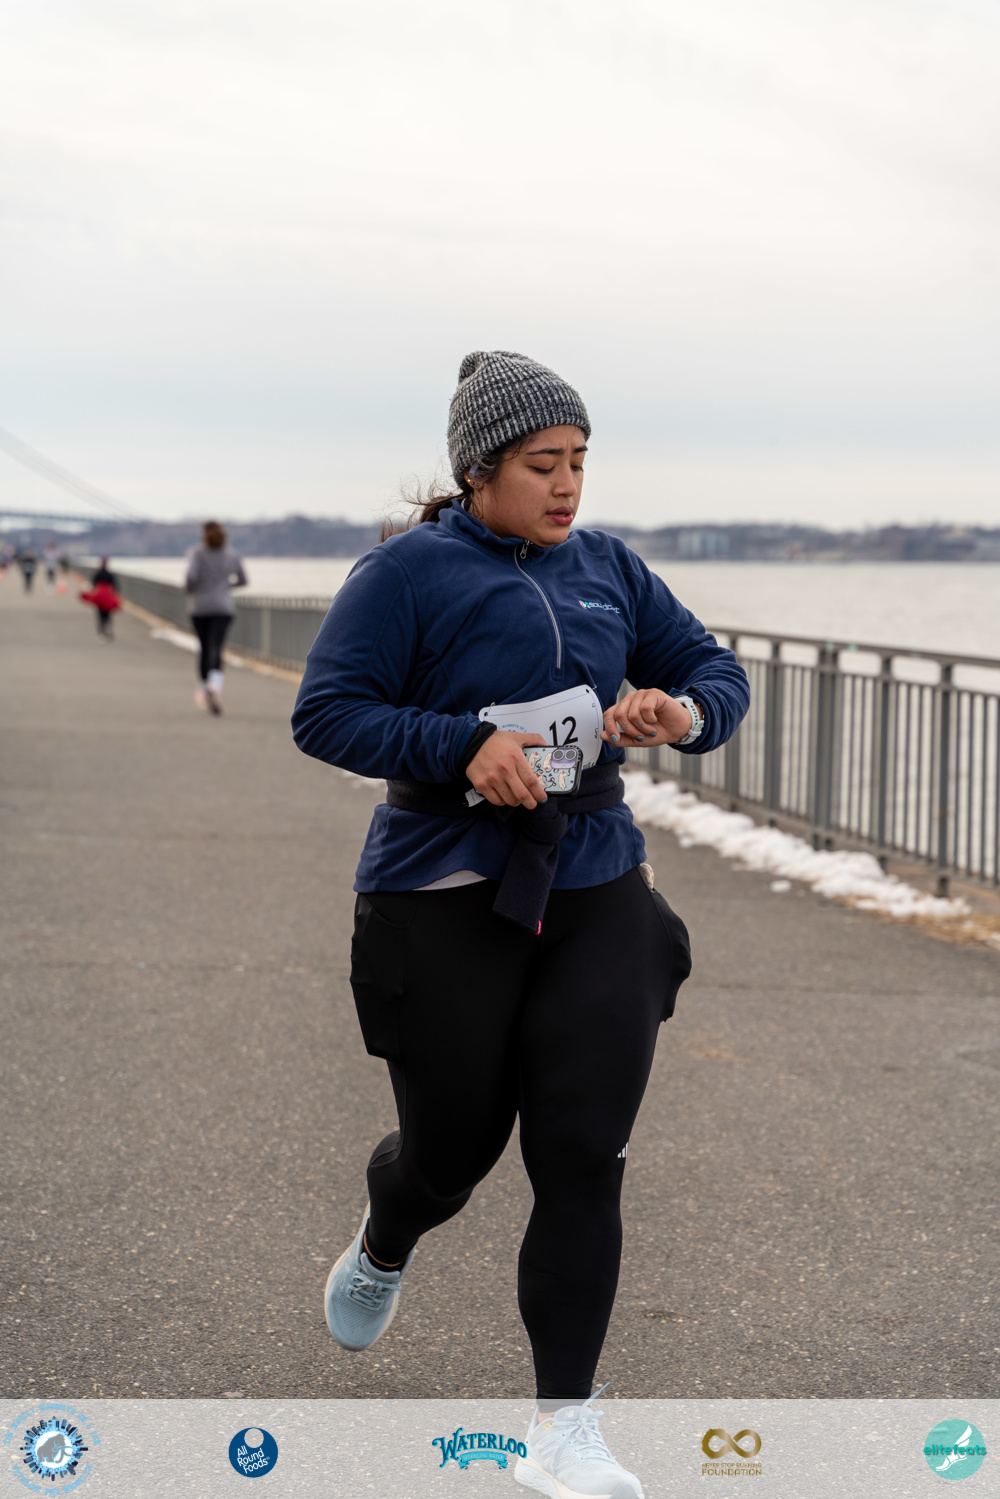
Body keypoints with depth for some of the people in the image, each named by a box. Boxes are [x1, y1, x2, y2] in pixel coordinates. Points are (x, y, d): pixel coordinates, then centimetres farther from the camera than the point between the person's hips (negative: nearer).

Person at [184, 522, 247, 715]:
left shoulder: (200, 555, -5)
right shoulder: (232, 557, 5)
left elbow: (191, 576, -20)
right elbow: (242, 581, 17)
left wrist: (188, 589, 1)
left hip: (200, 607, 0)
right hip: (223, 607, 0)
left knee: (205, 648, 17)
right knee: (216, 650, -14)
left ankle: (204, 687, 27)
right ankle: (215, 685, -39)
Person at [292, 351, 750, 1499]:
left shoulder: (607, 567, 10)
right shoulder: (410, 570, -5)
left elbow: (717, 673, 16)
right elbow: (324, 713, -9)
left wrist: (684, 712, -9)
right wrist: (463, 744, -22)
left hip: (595, 890, 4)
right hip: (447, 898, -3)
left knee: (584, 1157, -6)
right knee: (452, 1149, 8)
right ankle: (383, 1251, 47)